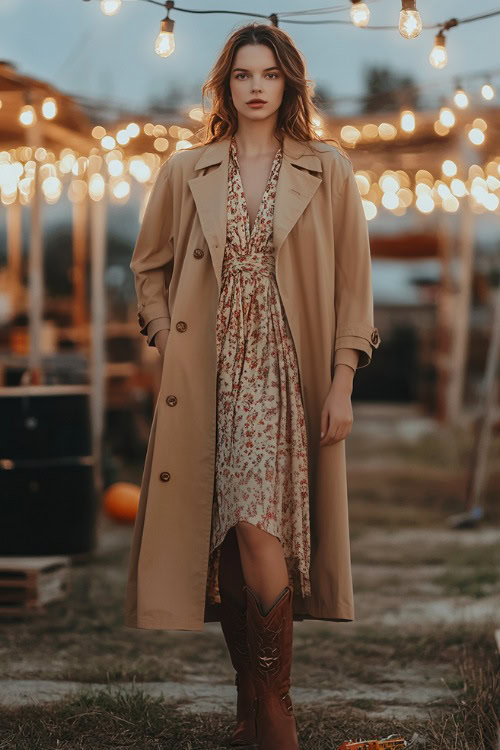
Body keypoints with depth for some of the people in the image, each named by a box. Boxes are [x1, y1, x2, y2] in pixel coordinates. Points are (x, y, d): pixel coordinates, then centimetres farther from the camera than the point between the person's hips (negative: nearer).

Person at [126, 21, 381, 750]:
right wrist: (168, 346, 3)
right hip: (208, 375, 2)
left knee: (259, 528, -15)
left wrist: (342, 383, -3)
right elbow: (149, 266, 17)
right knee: (224, 540, 3)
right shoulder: (186, 171, 9)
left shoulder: (328, 169, 5)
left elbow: (353, 282, 4)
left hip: (285, 377, -2)